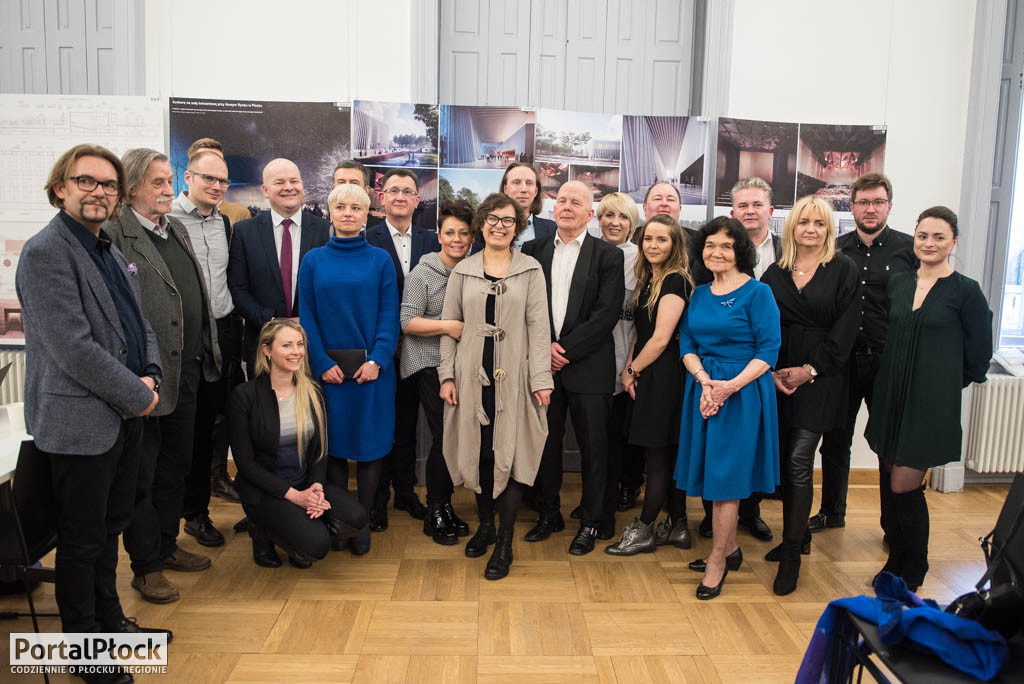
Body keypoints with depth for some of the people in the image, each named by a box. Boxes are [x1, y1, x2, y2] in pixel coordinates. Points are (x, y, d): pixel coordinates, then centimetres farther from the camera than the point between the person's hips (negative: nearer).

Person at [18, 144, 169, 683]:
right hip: (80, 423, -8)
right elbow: (74, 350, -23)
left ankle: (110, 619, 39)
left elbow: (139, 323, 16)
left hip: (124, 416, 8)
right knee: (82, 541, 7)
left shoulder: (110, 251, 12)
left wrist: (150, 376, -2)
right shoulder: (45, 252, -16)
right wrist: (137, 396, -15)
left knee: (110, 528, 21)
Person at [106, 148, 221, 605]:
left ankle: (166, 545, 36)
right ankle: (145, 566, 21)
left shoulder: (177, 230, 13)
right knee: (141, 474, 7)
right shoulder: (115, 235, -13)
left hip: (187, 371, 8)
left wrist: (205, 351, 14)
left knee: (175, 466, 19)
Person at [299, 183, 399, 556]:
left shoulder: (380, 260, 3)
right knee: (333, 442, 7)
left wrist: (377, 359, -13)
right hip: (328, 367, 1)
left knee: (371, 442, 3)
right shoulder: (313, 260, 5)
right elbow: (306, 316, 2)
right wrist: (323, 363, -8)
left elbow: (389, 315, -1)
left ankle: (363, 522, 16)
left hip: (372, 366, -1)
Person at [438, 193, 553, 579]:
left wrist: (541, 378, -7)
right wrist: (447, 375, 2)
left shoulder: (530, 270, 3)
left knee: (510, 454, -2)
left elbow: (538, 326, -1)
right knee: (477, 452, 8)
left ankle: (505, 543, 9)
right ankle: (485, 523, 29)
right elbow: (449, 325, 9)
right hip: (472, 375, 2)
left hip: (513, 377, -2)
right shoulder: (463, 271, 8)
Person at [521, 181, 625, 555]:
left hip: (589, 366, -2)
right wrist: (544, 346, -8)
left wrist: (565, 348, -13)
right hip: (543, 364, 3)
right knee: (545, 442, 11)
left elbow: (608, 313, -9)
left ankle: (592, 521, 21)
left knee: (593, 447, 6)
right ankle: (549, 514, 28)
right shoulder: (533, 250, 9)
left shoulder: (608, 255, 0)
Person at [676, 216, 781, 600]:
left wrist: (731, 385, -20)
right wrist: (704, 380, -11)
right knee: (712, 472, 12)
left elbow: (769, 350, -11)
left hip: (742, 392, -6)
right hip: (702, 387, 6)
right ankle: (730, 549, 29)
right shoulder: (699, 294, 10)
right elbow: (687, 343, 7)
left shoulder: (757, 292, -8)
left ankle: (717, 561, 14)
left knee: (726, 474, -1)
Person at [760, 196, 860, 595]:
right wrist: (772, 371, -6)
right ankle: (798, 536, 28)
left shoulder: (844, 270, -1)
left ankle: (791, 555, 2)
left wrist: (810, 369, -12)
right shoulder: (775, 273, 9)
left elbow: (845, 328, -6)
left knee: (799, 462, -8)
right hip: (778, 378, 4)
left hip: (820, 379, -4)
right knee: (785, 462, 9)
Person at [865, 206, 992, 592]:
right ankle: (896, 559, 28)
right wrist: (891, 379, 12)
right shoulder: (897, 284, 7)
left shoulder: (966, 291, -6)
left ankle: (914, 570, 17)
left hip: (931, 404, -5)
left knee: (904, 486, -4)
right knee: (888, 482, 10)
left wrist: (943, 383, 4)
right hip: (890, 398, 5)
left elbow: (978, 357, -1)